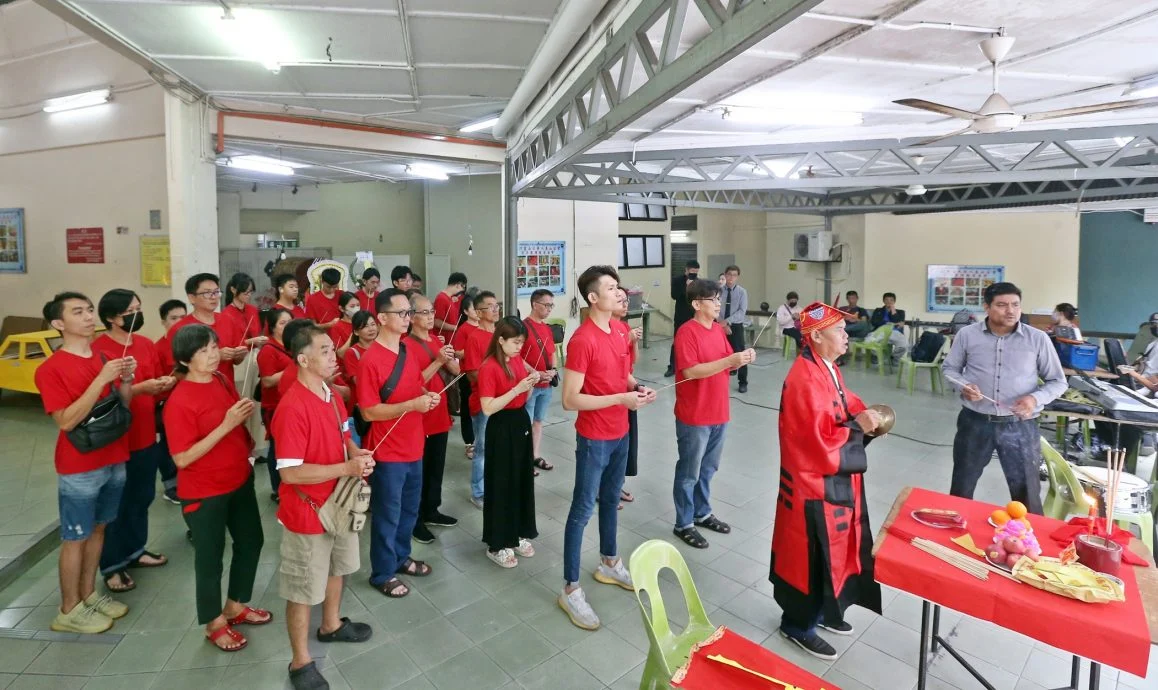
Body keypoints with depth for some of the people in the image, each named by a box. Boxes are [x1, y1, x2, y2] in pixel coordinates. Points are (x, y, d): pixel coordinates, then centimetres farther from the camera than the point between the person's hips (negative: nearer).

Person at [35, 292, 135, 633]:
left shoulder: (104, 358, 4)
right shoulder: (50, 369, -14)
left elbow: (123, 404, 9)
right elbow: (67, 420, -22)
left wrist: (125, 381, -11)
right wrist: (101, 380, -28)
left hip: (114, 460, 6)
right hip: (79, 469, -6)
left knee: (98, 528, 17)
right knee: (75, 538, 6)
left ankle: (89, 594, 33)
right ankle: (69, 610, 21)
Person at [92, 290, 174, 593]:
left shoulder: (146, 344, 6)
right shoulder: (98, 350, -16)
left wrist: (165, 384, -8)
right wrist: (139, 388, -28)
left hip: (146, 437, 7)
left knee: (142, 498, 19)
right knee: (116, 504, 6)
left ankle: (135, 550, 36)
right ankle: (111, 565, 21)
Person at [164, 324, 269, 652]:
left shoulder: (223, 380, 0)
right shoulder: (179, 401, -22)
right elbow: (182, 459, -23)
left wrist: (247, 415, -3)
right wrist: (226, 425, -28)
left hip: (240, 480, 8)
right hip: (204, 493, -7)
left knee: (251, 541, 20)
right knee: (210, 557, 11)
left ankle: (236, 605, 42)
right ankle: (215, 622, 34)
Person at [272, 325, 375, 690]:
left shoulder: (332, 395, 1)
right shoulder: (291, 408, -27)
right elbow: (289, 473, -29)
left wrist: (358, 453, -7)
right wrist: (347, 468, -29)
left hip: (340, 503, 9)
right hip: (308, 513, -9)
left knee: (337, 568, 27)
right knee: (304, 588, 9)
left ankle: (331, 625, 50)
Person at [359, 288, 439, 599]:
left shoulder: (408, 352, 5)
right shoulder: (371, 360, -19)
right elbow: (369, 412, -20)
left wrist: (428, 396, -3)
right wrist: (413, 405, -28)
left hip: (413, 447, 8)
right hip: (387, 453, -7)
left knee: (410, 509, 21)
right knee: (387, 515, 9)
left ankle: (401, 557, 42)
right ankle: (382, 574, 28)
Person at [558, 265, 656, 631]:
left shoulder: (619, 333, 4)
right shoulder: (582, 341, -22)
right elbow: (569, 400, -23)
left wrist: (638, 387, -3)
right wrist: (621, 398, -25)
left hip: (620, 434, 8)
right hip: (594, 439, -8)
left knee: (611, 500, 22)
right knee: (582, 510, 2)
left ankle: (609, 564, 42)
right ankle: (570, 589, 16)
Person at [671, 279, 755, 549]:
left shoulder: (719, 329, 8)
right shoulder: (686, 332, -17)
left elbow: (727, 365, 14)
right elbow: (690, 371, -24)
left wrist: (742, 358, -8)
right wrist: (730, 360, -28)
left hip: (719, 412, 8)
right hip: (694, 416, -8)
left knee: (708, 468, 20)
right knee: (689, 472, 6)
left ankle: (703, 513, 37)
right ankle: (683, 524, 21)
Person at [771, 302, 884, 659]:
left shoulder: (829, 368, 6)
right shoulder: (805, 381, -26)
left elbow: (844, 404, 18)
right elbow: (821, 442, -26)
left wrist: (865, 413, -2)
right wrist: (857, 425, -16)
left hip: (836, 479, 10)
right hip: (815, 483, -10)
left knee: (833, 549, 22)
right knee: (813, 555, 6)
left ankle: (823, 610, 42)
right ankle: (798, 624, 25)